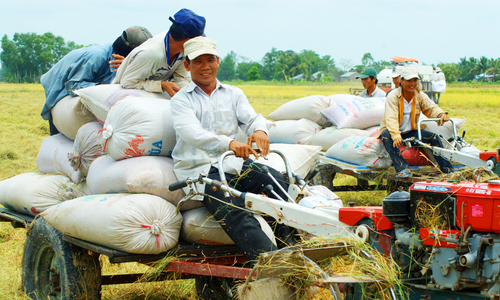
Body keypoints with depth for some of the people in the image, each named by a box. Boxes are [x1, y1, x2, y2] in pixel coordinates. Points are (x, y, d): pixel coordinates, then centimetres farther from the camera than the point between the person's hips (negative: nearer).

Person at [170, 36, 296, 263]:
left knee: (275, 180, -27)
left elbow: (251, 118, 4)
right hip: (200, 169, -4)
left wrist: (259, 129, -24)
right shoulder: (181, 100, 7)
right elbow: (192, 133, -13)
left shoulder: (233, 94, 22)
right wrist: (228, 143, -33)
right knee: (235, 212, -32)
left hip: (233, 163, 4)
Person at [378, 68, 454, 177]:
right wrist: (396, 135, -43)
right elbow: (391, 118, -26)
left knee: (434, 137, -15)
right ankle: (402, 169, -45)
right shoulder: (393, 96, -14)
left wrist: (441, 114, -34)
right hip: (393, 131, -4)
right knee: (385, 135, -37)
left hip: (411, 133, 4)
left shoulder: (420, 96, 4)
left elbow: (431, 108, -9)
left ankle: (447, 169, -4)